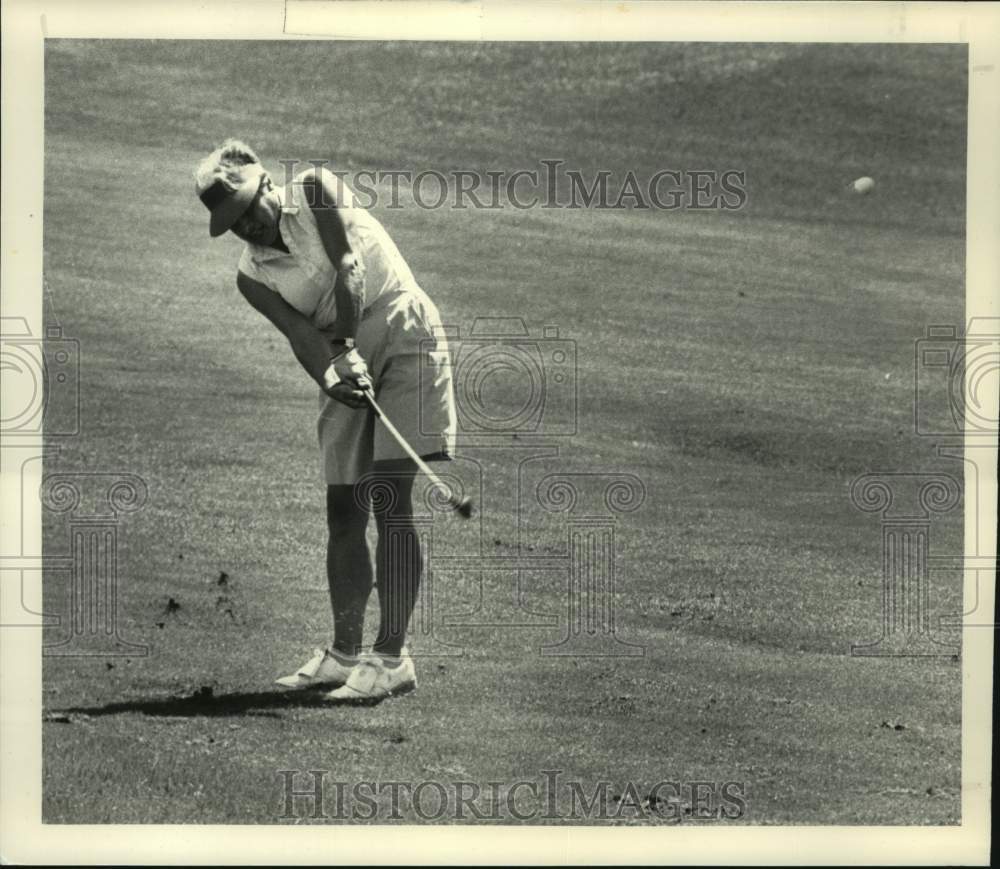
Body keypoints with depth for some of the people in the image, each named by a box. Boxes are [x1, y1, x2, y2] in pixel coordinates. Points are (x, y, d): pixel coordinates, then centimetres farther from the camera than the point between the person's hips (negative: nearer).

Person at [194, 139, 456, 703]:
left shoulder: (315, 192, -6)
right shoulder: (252, 276, 4)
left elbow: (349, 268, -19)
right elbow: (299, 332, -12)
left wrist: (347, 348, -27)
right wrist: (330, 371, -33)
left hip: (403, 334, -6)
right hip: (345, 363, 6)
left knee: (389, 500, -14)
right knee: (343, 511, 6)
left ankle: (392, 656, -16)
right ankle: (345, 653, 16)